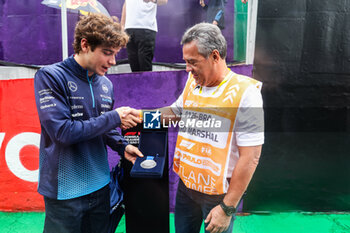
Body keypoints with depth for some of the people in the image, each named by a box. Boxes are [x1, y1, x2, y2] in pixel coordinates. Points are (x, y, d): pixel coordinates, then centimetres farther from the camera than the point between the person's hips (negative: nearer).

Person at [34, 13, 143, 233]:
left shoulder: (106, 84, 3)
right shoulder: (50, 77, -14)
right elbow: (62, 132, -23)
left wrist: (122, 146, -5)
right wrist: (114, 117, -19)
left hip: (100, 185, 6)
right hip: (65, 190, -5)